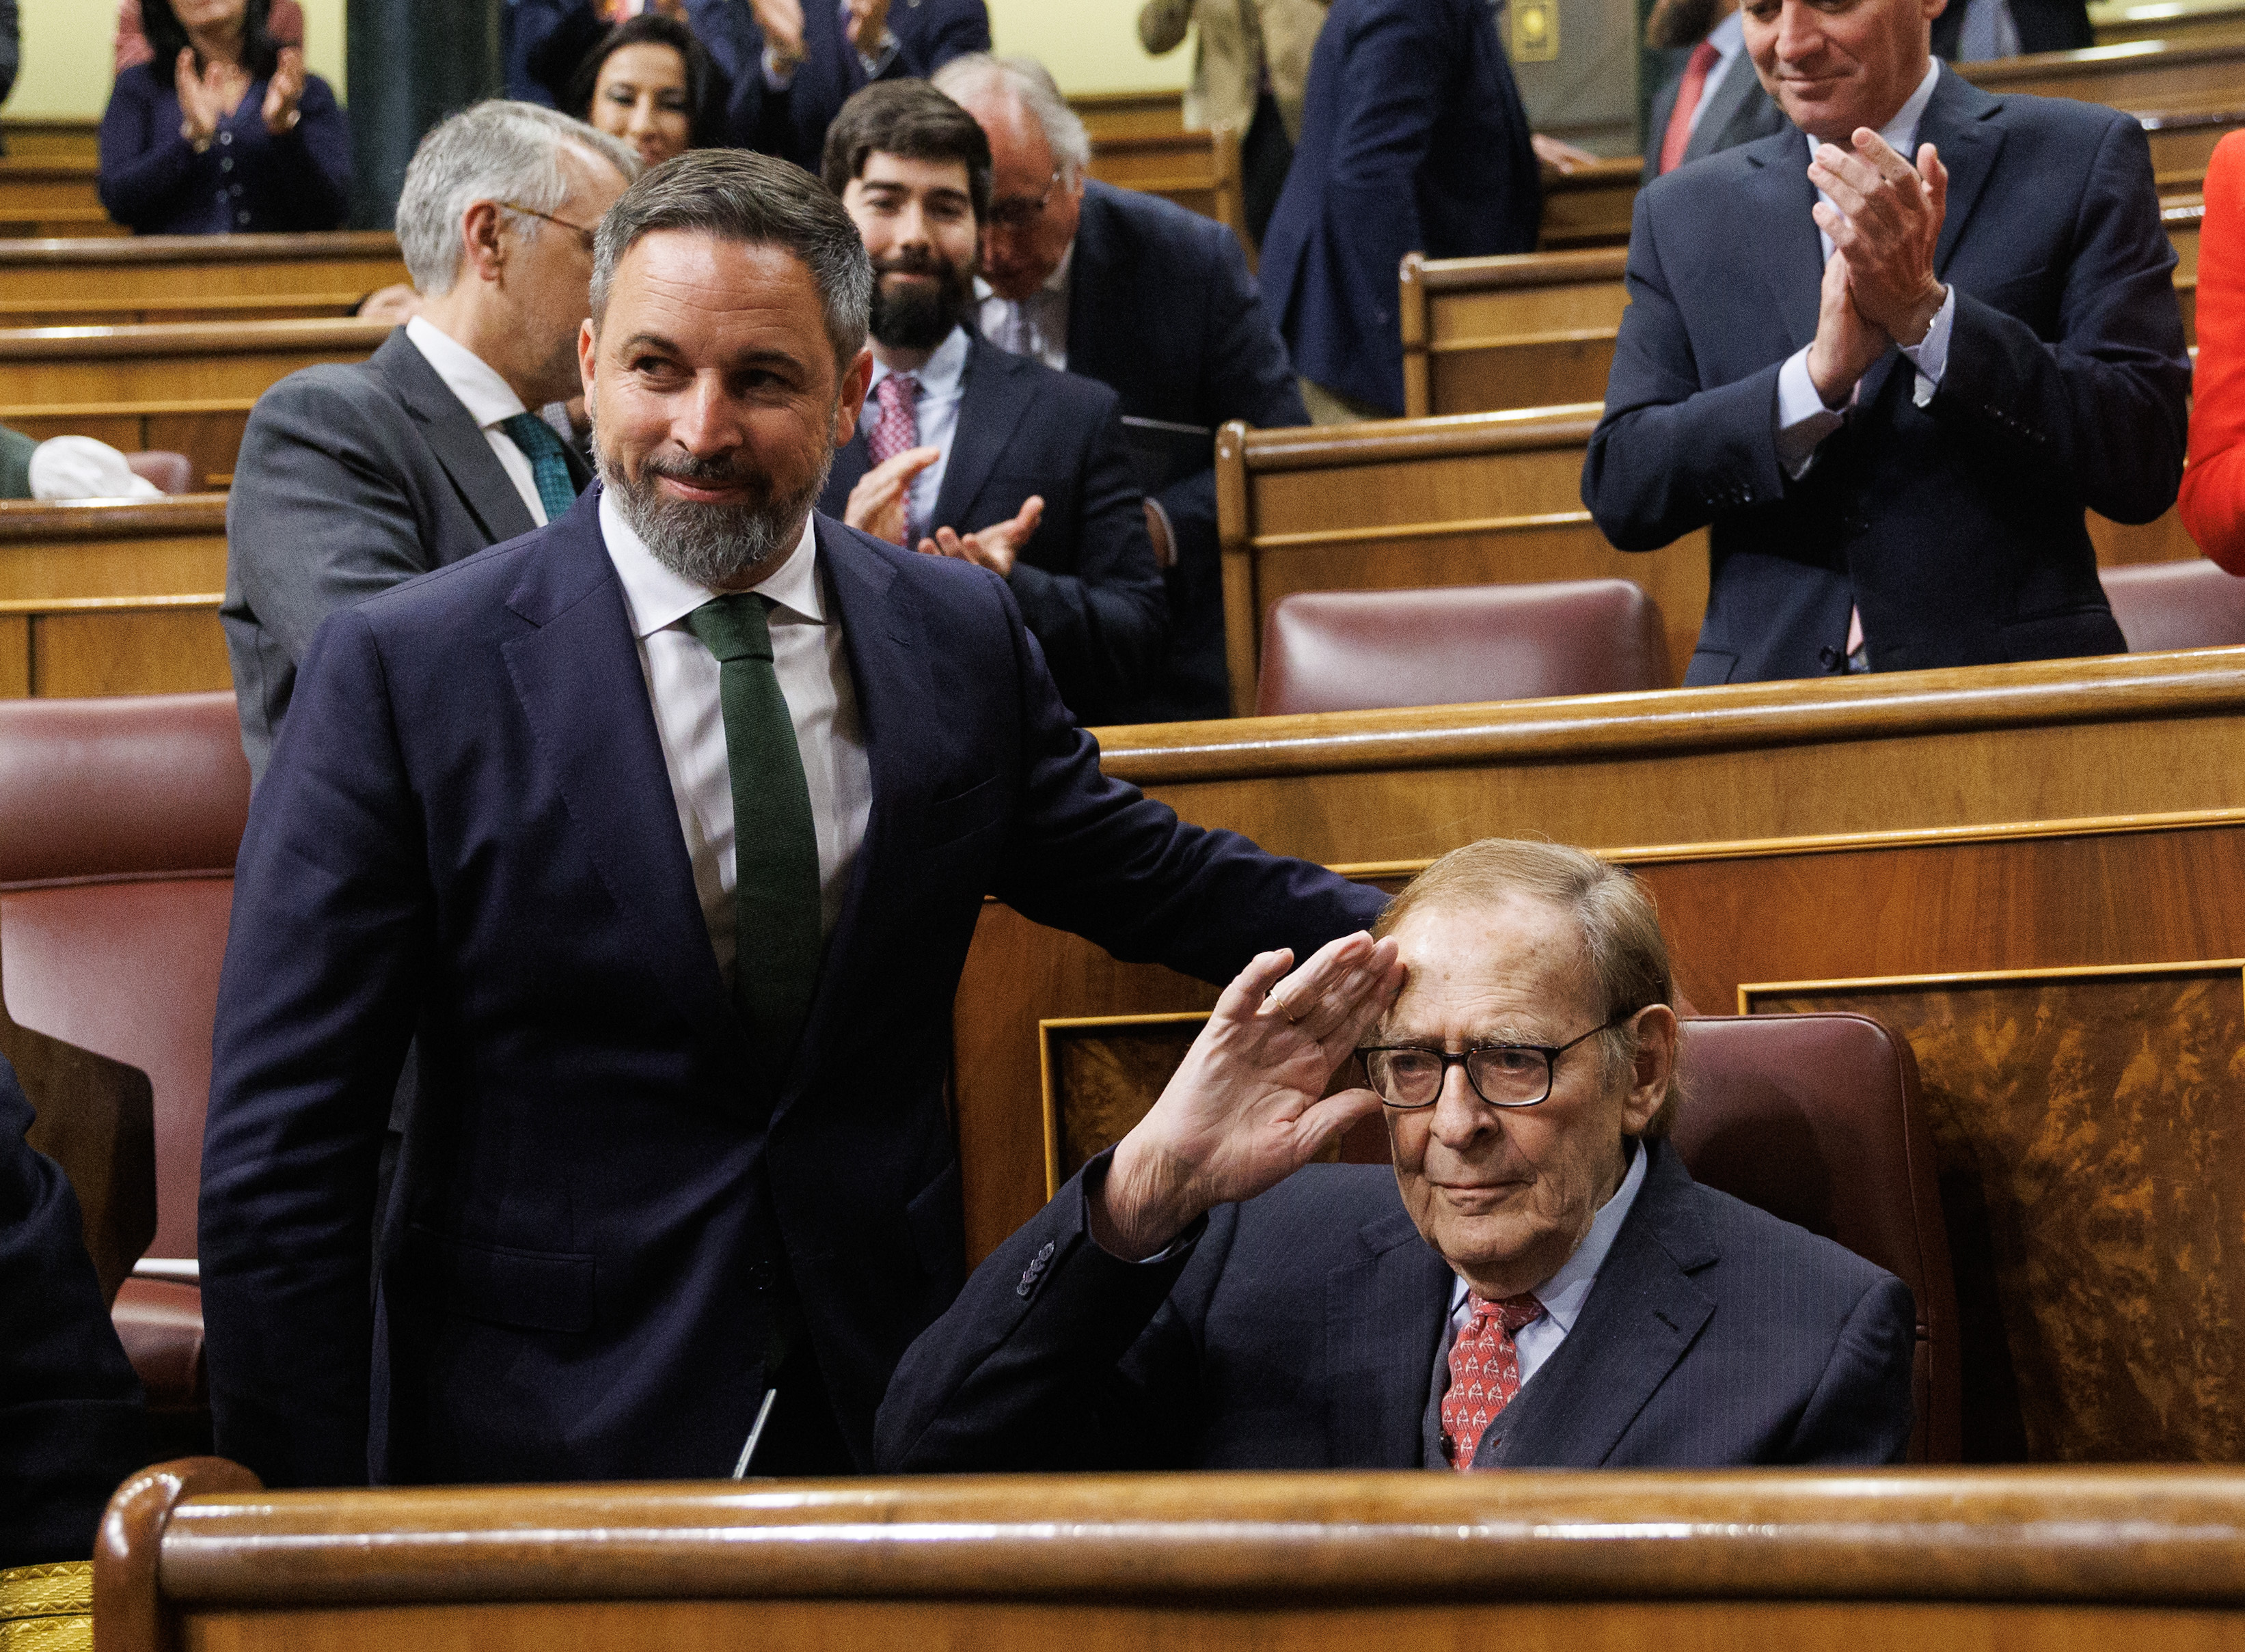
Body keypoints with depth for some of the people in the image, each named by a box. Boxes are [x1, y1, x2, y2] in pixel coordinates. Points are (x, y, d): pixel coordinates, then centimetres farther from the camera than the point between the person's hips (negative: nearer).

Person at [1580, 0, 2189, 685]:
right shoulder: (1680, 212, 14)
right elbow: (1618, 492, 4)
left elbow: (2147, 462, -3)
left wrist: (1924, 312, -12)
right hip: (1769, 695, 2)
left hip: (2012, 693, -1)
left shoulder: (2087, 157, 6)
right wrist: (1819, 374, -10)